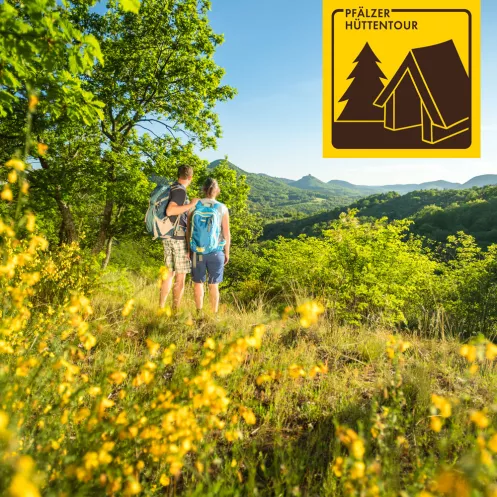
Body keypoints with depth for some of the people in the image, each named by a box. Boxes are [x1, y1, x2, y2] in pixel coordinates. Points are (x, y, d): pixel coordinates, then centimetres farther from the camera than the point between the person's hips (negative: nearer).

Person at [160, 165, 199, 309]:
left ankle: (161, 307, 18)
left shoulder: (170, 189, 13)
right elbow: (170, 211, -25)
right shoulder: (180, 191, -13)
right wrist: (191, 204, -20)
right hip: (179, 238, -8)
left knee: (169, 273, 14)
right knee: (180, 275, 0)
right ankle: (175, 309, 5)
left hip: (167, 237, 8)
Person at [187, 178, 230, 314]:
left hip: (197, 250, 1)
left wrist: (189, 249, 11)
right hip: (216, 251, -1)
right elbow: (227, 234, -5)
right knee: (213, 285, 9)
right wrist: (227, 252, 6)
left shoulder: (194, 206, -4)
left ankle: (199, 312, 29)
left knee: (198, 282, 18)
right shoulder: (222, 209, -7)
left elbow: (188, 230, 0)